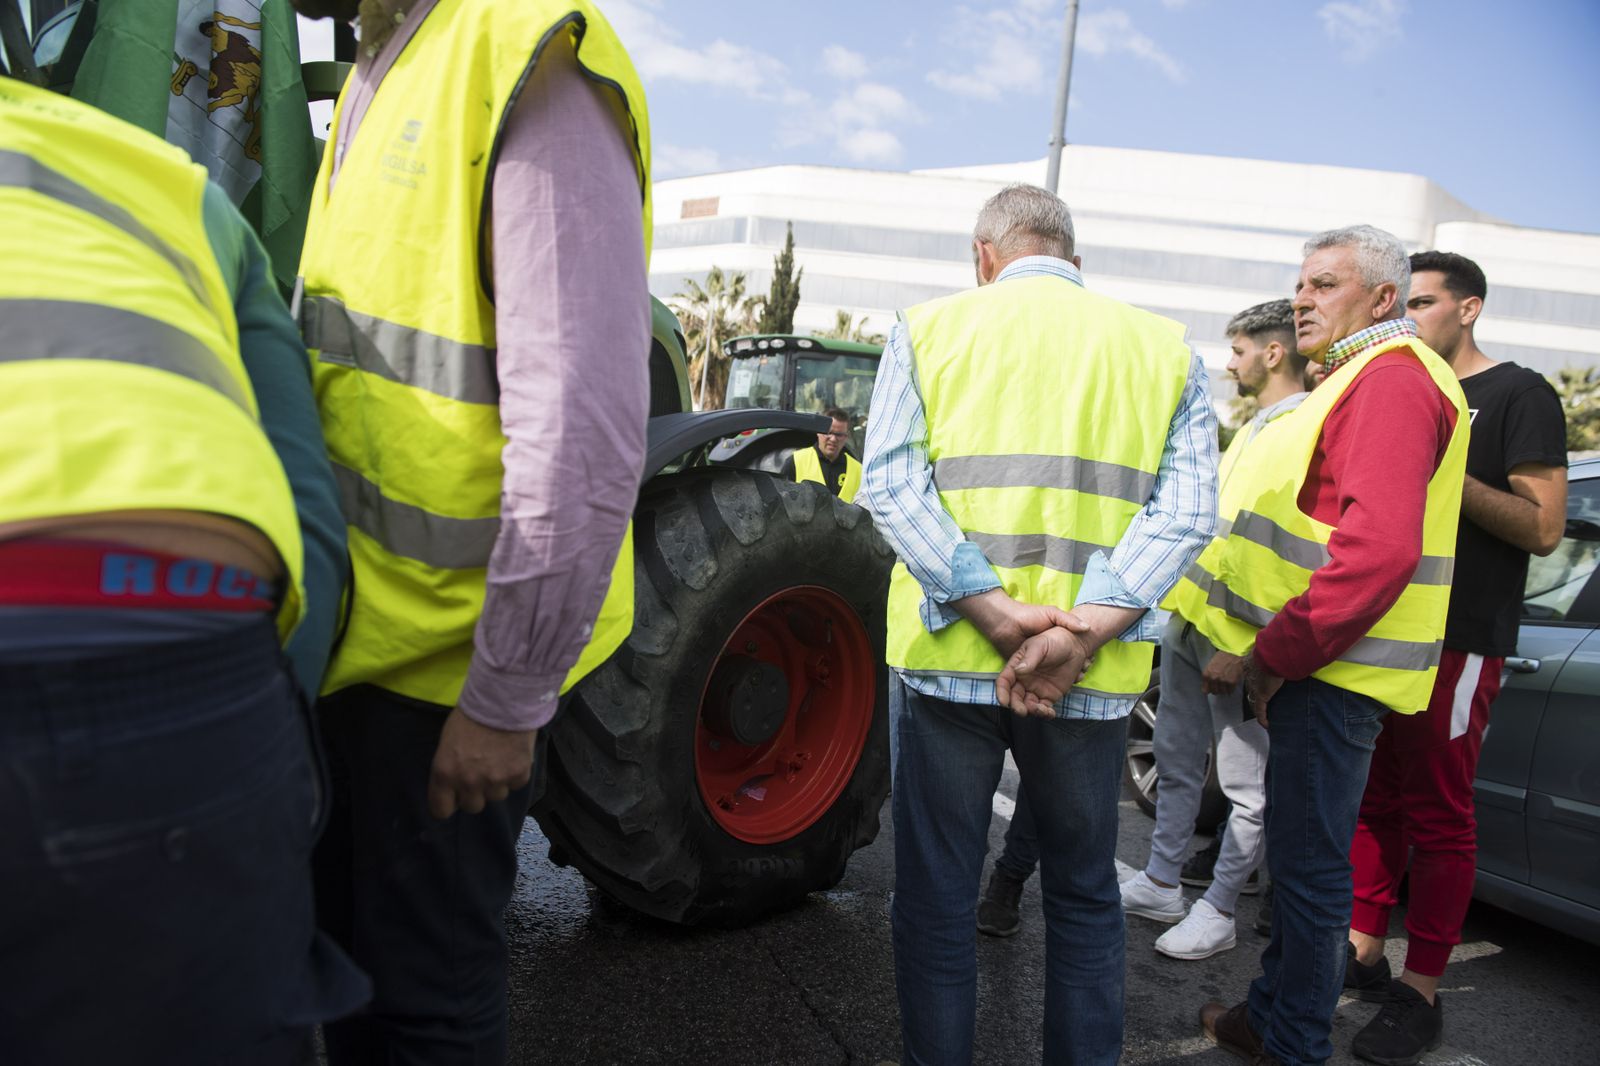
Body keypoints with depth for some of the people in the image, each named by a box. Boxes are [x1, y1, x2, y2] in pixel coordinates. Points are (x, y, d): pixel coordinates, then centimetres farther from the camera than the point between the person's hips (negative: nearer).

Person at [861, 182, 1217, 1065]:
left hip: (947, 655, -1)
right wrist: (1090, 624, -15)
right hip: (1096, 674, 2)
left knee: (936, 898, 13)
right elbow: (1186, 509, -6)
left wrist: (989, 607, -17)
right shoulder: (1166, 349, 7)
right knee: (1084, 897, 19)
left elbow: (891, 483, -10)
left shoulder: (929, 329, 3)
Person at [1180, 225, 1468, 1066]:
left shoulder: (1393, 380, -15)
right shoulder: (1360, 381, 20)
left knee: (1308, 866, 0)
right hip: (1318, 659, 11)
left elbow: (1379, 549, -27)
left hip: (1333, 671, -11)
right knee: (1298, 853, 20)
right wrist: (1266, 648, 18)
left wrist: (1279, 653, -19)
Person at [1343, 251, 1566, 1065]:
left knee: (1437, 815, -2)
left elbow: (1543, 527, -11)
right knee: (1373, 798, 11)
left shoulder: (1518, 395, -2)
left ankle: (1421, 992, 6)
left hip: (1458, 644, -7)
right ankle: (1362, 952, 22)